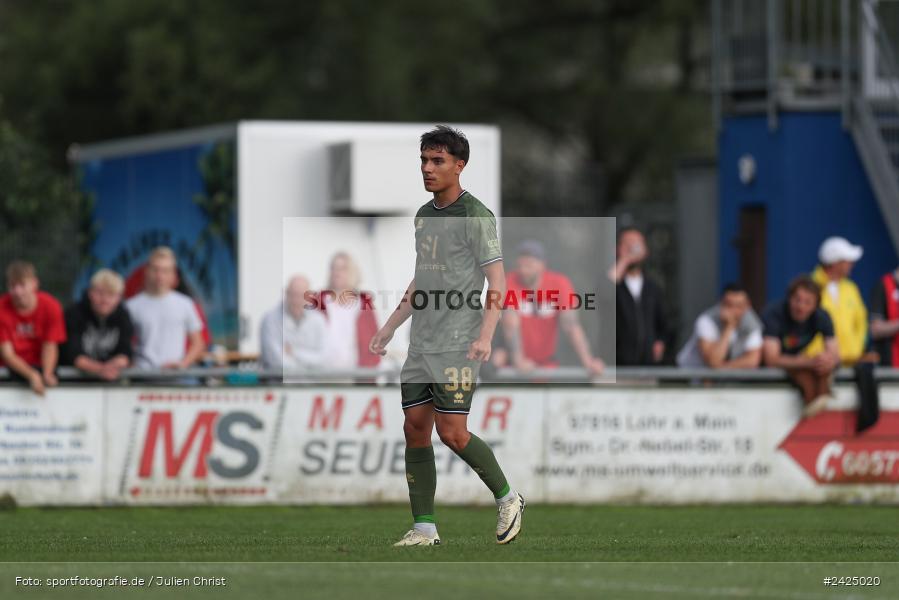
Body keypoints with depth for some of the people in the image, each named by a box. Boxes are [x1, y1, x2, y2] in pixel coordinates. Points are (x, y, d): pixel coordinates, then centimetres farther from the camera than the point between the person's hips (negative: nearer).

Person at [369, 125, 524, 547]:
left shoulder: (476, 217, -8)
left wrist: (485, 335, -24)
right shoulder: (424, 216, 16)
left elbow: (497, 282, -13)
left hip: (457, 346, -8)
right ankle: (424, 529, 6)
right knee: (415, 430, 2)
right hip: (421, 345, 8)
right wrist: (389, 328, 21)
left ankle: (507, 498, 8)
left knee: (452, 433, -12)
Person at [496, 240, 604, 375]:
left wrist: (587, 362, -33)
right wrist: (519, 359, -38)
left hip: (548, 361, 1)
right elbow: (511, 324, -25)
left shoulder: (560, 284, -13)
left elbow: (571, 324, -20)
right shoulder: (510, 283, -16)